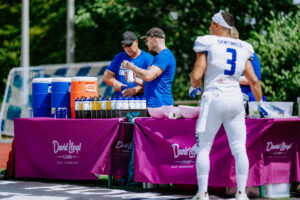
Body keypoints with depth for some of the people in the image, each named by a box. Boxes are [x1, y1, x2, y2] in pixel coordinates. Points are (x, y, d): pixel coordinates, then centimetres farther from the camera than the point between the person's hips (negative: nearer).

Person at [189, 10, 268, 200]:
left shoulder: (208, 44, -3)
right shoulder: (243, 48, 10)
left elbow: (196, 75, -8)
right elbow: (254, 81, 9)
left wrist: (193, 87, 13)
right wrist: (260, 103, 22)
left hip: (214, 100, -4)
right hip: (236, 100, 4)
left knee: (204, 147, 5)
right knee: (239, 149, 5)